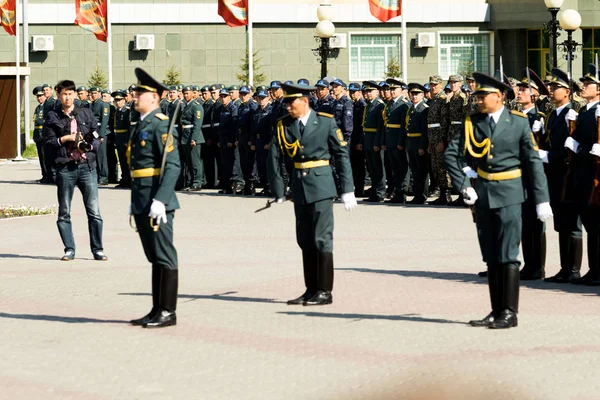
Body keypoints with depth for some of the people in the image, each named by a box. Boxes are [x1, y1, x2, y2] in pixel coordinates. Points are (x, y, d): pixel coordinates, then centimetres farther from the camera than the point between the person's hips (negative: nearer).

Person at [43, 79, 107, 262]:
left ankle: (97, 249, 2)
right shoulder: (53, 117, 7)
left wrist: (88, 146, -9)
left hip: (87, 166, 0)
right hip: (65, 167, 0)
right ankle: (69, 249, 12)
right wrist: (65, 139, -9)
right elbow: (48, 141, 3)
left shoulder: (86, 114, 10)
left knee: (94, 210, -5)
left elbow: (97, 137, 9)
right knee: (64, 212, 4)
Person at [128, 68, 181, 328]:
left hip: (157, 202, -10)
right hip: (142, 203, 10)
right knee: (154, 258, 14)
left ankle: (168, 312, 2)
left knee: (164, 257, -3)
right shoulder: (141, 124, 16)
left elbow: (173, 165, -19)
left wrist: (160, 200, -24)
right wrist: (134, 201, 21)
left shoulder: (161, 125, -13)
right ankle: (157, 310, 19)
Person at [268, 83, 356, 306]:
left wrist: (347, 190, -6)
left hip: (321, 187, -5)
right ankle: (311, 290, 18)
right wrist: (278, 191, 1)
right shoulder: (283, 125, 3)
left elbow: (342, 154, -4)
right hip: (299, 188, 5)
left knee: (322, 239, -4)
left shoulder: (326, 122, -7)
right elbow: (274, 158, 4)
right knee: (305, 241, 10)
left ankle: (324, 291, 2)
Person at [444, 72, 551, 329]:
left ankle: (509, 313, -1)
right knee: (491, 258, 9)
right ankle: (496, 312, 15)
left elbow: (533, 161, -3)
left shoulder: (519, 123, -3)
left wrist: (542, 200, -6)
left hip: (508, 195, -4)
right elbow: (451, 154, 7)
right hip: (482, 196, 4)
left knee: (508, 256, -5)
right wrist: (463, 186, -4)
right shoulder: (472, 123, 6)